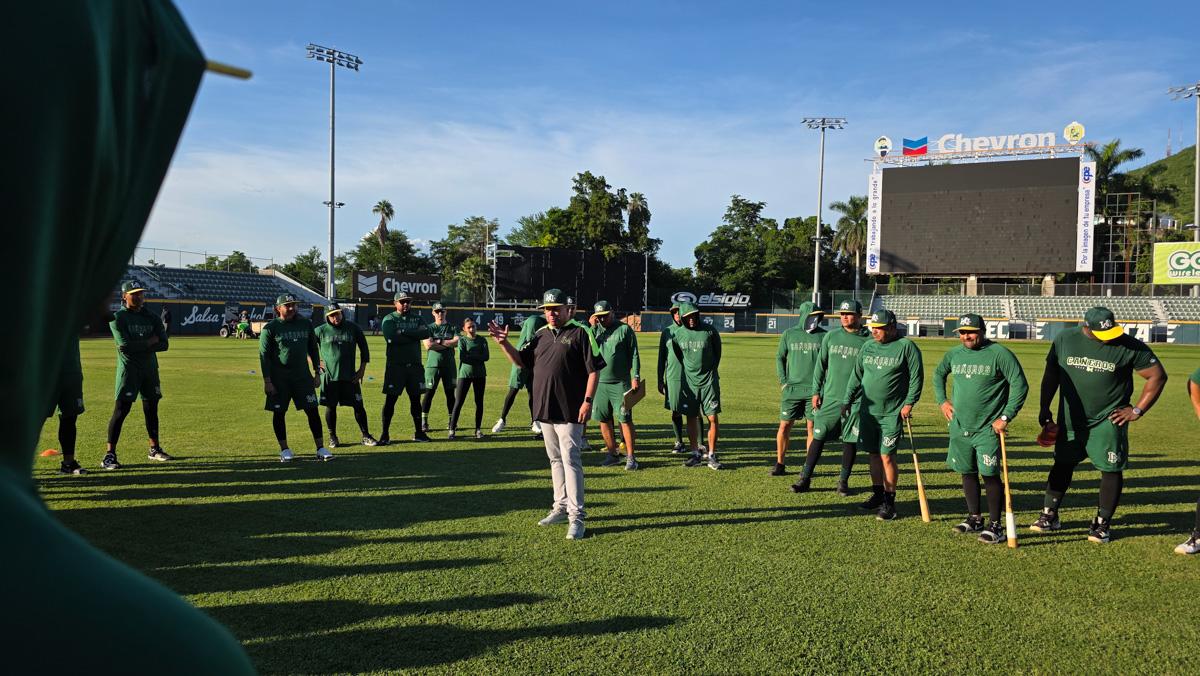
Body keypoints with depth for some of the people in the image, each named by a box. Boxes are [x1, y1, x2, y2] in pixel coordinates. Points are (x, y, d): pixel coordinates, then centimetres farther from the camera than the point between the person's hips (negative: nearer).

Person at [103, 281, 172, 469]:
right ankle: (109, 454, -9)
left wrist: (139, 346, -12)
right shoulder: (118, 318, -5)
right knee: (121, 409, -11)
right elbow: (125, 346, -18)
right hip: (128, 369, -6)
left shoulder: (151, 317, 10)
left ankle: (154, 449, 24)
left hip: (150, 368, 6)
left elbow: (164, 344, 1)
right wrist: (150, 342, -8)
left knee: (152, 408, 13)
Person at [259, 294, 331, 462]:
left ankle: (321, 449, 4)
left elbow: (313, 349, 14)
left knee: (313, 411, -1)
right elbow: (264, 356, -5)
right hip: (279, 379, -2)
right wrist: (267, 380, -10)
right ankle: (285, 450, 17)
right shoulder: (270, 328, -4)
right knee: (279, 413, 4)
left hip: (303, 376, 3)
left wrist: (317, 373, 10)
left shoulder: (306, 324, 7)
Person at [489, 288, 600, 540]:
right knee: (555, 459, 15)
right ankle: (561, 507, 27)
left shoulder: (579, 333, -6)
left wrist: (588, 401, -16)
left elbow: (593, 370, -9)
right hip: (544, 410, 7)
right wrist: (504, 343, 0)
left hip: (569, 411, -7)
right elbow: (520, 361, 15)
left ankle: (576, 516, -6)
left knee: (570, 459, -9)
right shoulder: (540, 335, 14)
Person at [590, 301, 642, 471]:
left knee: (625, 420, -5)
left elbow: (634, 355, -1)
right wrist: (592, 327, -9)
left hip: (620, 383, -4)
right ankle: (612, 454, 20)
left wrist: (635, 376, -9)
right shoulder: (595, 330, 10)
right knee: (603, 420, 8)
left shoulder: (624, 329, 0)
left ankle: (630, 457, 1)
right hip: (599, 382, 4)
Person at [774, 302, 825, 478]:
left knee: (812, 427, 1)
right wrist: (784, 382, 2)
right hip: (792, 389, 1)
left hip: (814, 390, -1)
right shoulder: (789, 334, 4)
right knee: (784, 425, 2)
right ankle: (780, 465, 14)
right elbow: (779, 358, 11)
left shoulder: (824, 336, 2)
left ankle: (808, 468, 10)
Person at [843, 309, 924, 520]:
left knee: (887, 456, -7)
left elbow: (916, 377, -7)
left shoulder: (906, 347, -7)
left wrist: (909, 403, -13)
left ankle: (889, 502, 3)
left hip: (892, 413, -6)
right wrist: (848, 400, 11)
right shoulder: (867, 347, 9)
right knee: (873, 454, 12)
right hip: (867, 410, 6)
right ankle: (878, 494, 27)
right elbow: (856, 376, 15)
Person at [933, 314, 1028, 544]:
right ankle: (975, 518, 27)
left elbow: (1020, 385, -11)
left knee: (990, 475, -6)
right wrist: (942, 400, 15)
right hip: (959, 427, 6)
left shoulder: (999, 354, -10)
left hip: (988, 429, -6)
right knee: (968, 473, 13)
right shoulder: (954, 354, 7)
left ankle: (995, 526, 4)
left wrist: (1006, 417, -13)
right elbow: (938, 374, 26)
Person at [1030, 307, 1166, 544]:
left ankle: (1102, 524, 15)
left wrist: (1137, 411, -6)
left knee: (1111, 470, 1)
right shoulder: (1064, 339, -5)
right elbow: (1051, 374, 8)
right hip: (1070, 419, 3)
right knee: (1062, 465, 11)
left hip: (1108, 421, -2)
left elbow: (1157, 375, -4)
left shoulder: (1129, 346, -12)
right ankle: (1049, 516, 22)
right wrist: (1044, 408, 8)